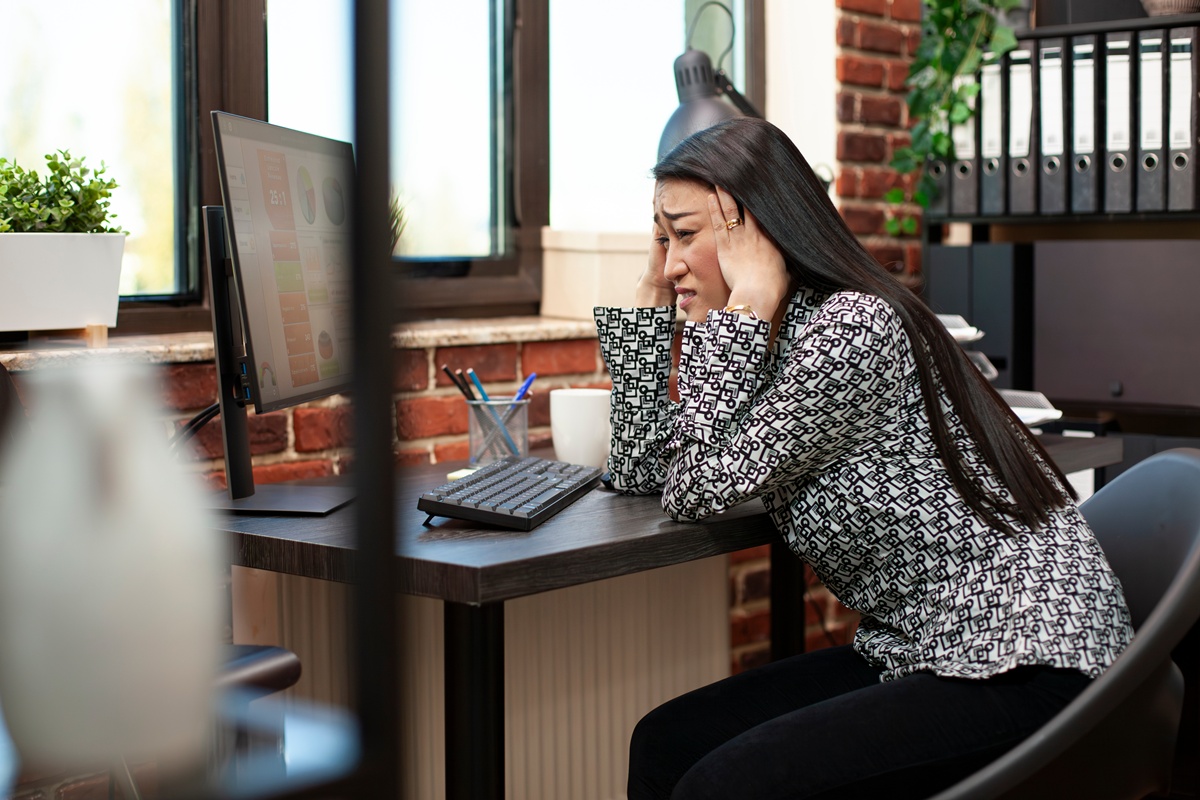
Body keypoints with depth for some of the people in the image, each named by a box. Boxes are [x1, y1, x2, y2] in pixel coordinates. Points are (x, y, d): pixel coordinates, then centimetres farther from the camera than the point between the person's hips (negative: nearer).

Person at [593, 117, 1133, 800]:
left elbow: (700, 487, -18)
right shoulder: (780, 333, 10)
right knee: (664, 745, 0)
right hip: (923, 654, 10)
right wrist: (655, 297, 7)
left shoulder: (853, 327, -19)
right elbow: (644, 470, 8)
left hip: (1031, 673, -10)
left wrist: (747, 301, -16)